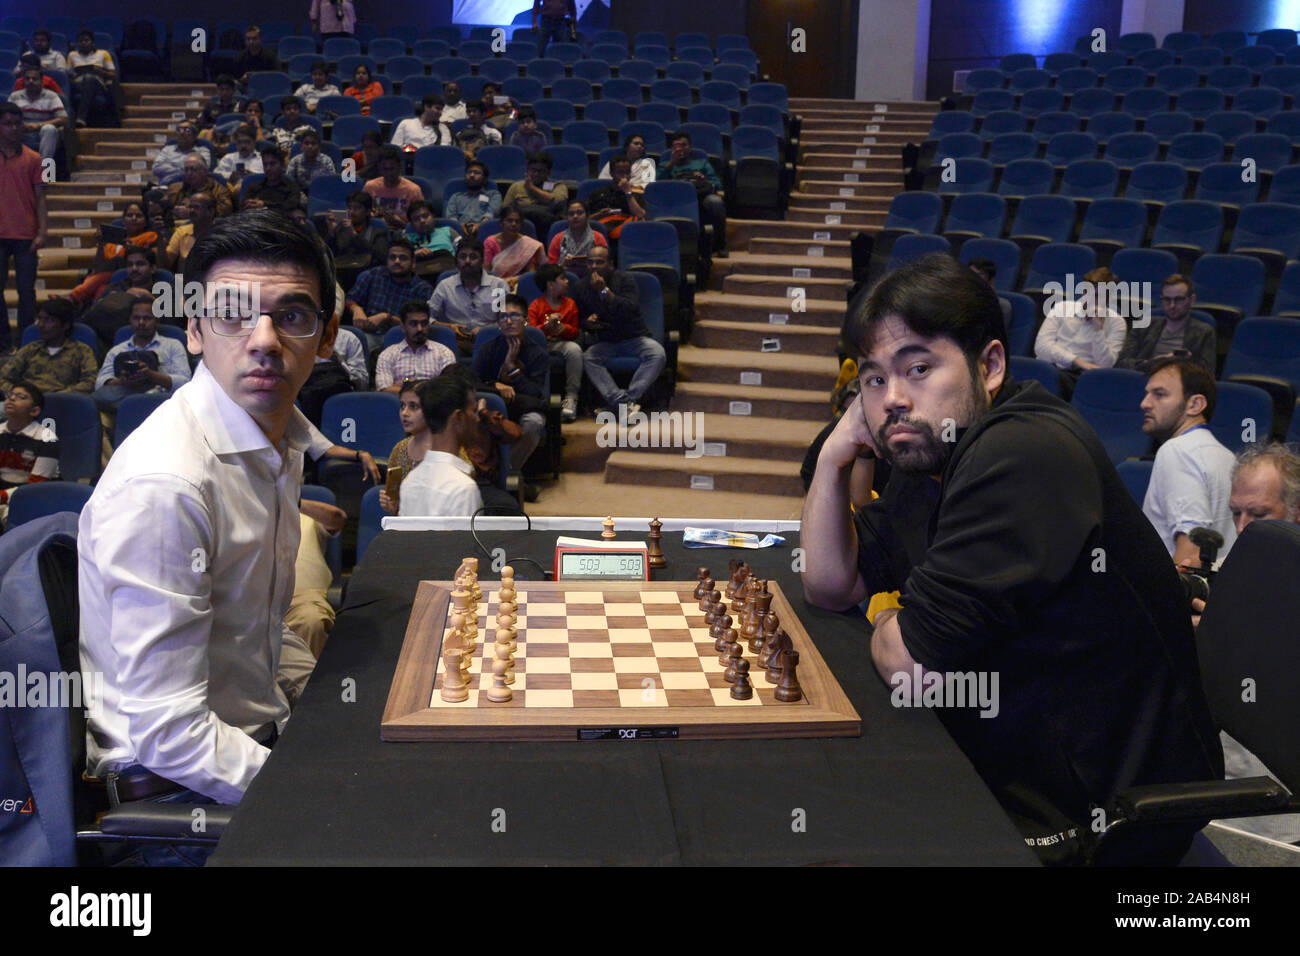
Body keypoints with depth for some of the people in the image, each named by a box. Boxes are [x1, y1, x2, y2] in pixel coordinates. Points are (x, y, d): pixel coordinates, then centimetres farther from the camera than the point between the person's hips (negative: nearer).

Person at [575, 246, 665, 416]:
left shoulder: (624, 279, -4)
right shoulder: (582, 288, 6)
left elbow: (631, 309, -20)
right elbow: (580, 321, 13)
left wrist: (605, 291, -24)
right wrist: (588, 324, -11)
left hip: (634, 338, -2)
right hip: (605, 342, 2)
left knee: (658, 355, -31)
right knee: (588, 358, -30)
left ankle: (630, 398, -35)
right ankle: (624, 403, -41)